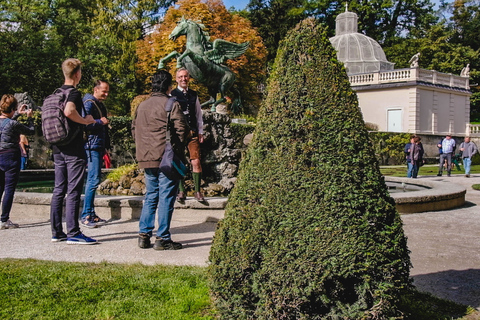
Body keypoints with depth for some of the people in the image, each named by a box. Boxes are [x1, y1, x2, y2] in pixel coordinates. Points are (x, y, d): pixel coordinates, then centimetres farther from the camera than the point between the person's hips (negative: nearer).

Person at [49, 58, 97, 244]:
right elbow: (69, 111, -31)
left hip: (58, 148, 8)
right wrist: (85, 121, -16)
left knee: (59, 190, 10)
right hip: (73, 149, -8)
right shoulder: (74, 93, -11)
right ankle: (73, 233, -3)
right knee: (73, 191, -5)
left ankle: (57, 232, 15)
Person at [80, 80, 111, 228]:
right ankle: (86, 215, -10)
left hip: (98, 147, 10)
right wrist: (100, 122, -17)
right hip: (92, 146, -10)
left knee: (94, 179, 11)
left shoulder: (100, 105, 22)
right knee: (93, 179, -13)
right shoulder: (89, 103, -8)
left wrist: (105, 147, 22)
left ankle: (91, 214, 17)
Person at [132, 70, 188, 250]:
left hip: (146, 159, 7)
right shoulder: (171, 104, -8)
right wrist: (178, 149, 0)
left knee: (150, 196, 15)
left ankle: (144, 235, 13)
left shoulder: (141, 106, 13)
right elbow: (181, 128, -13)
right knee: (166, 198, -1)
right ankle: (162, 239, 1)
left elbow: (134, 129, 18)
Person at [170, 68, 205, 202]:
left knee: (196, 162, -7)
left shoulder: (194, 95, 15)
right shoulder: (172, 95, 3)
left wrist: (200, 132, 14)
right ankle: (181, 192, 13)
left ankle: (198, 192, 1)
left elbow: (199, 114, 18)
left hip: (192, 133, 2)